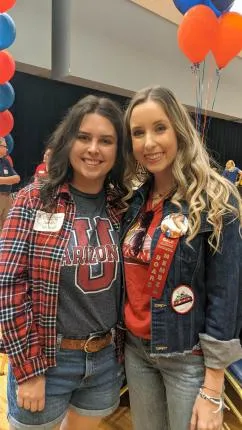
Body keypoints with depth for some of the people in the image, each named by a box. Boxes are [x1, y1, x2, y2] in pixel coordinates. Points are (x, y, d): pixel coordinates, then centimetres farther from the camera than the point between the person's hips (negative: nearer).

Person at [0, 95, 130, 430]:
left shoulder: (123, 206, -3)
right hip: (45, 360, -3)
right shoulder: (34, 200, -12)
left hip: (107, 359, 4)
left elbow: (126, 281, 5)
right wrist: (27, 368, -13)